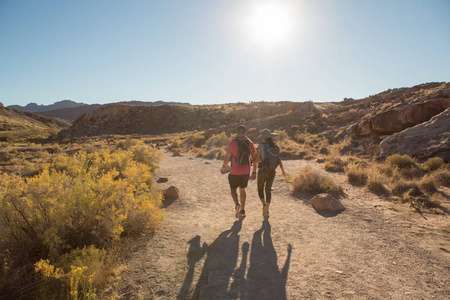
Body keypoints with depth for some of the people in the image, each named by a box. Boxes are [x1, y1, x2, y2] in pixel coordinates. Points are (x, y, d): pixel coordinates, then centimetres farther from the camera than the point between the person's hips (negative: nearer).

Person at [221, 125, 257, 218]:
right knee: (242, 189, 21)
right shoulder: (250, 143, -2)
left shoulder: (232, 143, -13)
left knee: (233, 190, 15)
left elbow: (227, 158, -10)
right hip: (246, 172, 3)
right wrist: (254, 172, 11)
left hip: (235, 172, -3)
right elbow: (254, 158, 1)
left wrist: (224, 166, 11)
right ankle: (242, 210, 26)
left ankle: (237, 205, -11)